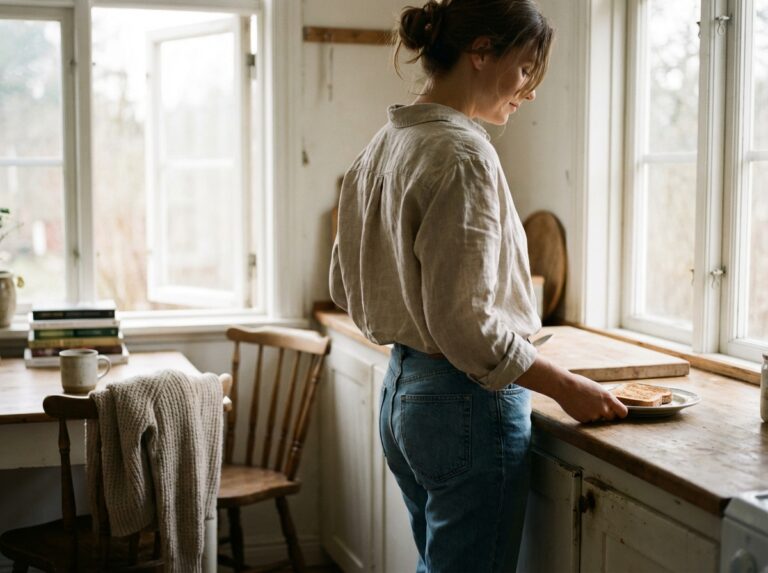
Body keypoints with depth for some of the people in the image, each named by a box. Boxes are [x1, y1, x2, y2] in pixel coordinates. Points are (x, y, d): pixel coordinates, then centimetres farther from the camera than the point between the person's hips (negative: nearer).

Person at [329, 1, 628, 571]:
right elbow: (466, 324, -22)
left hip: (402, 392, 10)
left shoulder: (384, 144, 9)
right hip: (468, 407, -9)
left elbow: (346, 286, 17)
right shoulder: (462, 153, -19)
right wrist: (567, 387, -12)